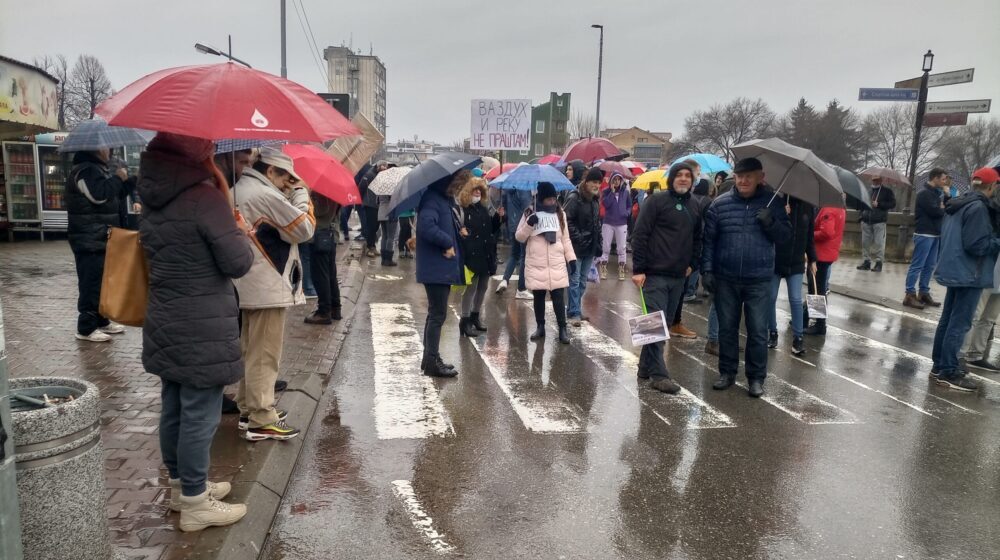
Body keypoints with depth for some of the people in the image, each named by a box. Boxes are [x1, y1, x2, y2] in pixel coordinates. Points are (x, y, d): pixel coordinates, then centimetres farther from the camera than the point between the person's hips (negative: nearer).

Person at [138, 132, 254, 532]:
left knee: (173, 410, 18)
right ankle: (194, 503, 14)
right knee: (200, 416, 2)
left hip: (165, 324, 9)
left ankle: (181, 485, 34)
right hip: (203, 330, -8)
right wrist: (240, 232, 2)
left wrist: (230, 231, 13)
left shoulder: (152, 200, 7)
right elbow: (238, 263, -18)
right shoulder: (205, 197, -18)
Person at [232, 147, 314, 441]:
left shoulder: (238, 190, 13)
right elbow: (305, 228, -15)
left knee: (251, 352, 18)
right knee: (264, 356, -4)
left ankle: (249, 409, 28)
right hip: (268, 289, -10)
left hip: (248, 286, 10)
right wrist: (300, 193, -4)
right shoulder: (266, 195, -19)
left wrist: (288, 195, 6)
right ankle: (262, 421, 3)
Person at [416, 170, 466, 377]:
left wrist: (454, 237, 5)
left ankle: (430, 358, 26)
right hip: (436, 268, -10)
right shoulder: (432, 200, -17)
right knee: (438, 314, -4)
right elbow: (427, 226, -33)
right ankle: (432, 362, 4)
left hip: (443, 268, 10)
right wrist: (448, 242, -21)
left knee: (436, 313, 16)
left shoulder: (445, 199, 15)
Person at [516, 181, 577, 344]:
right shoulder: (530, 214, -1)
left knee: (558, 297, -2)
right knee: (538, 297, 10)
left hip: (557, 264, 1)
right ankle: (540, 327, 23)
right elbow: (519, 237, 0)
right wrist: (529, 224, -17)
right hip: (536, 264, 0)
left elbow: (566, 238, 11)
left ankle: (562, 329, 6)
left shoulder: (560, 214, 6)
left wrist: (571, 257, 4)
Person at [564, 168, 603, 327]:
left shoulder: (595, 200, 13)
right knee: (574, 281, -5)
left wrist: (598, 243, 13)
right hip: (577, 247, -8)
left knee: (583, 281, 13)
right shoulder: (574, 198, -12)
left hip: (590, 248, 8)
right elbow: (567, 221, -17)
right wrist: (578, 238, -19)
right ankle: (573, 313, -1)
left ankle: (576, 310, 23)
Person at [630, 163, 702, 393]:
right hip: (654, 274, -6)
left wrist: (692, 264, 11)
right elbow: (640, 235, -11)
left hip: (678, 277, 7)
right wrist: (638, 269, -15)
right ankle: (658, 374, -2)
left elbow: (697, 238, 23)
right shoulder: (656, 201, -6)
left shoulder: (694, 206, 12)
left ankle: (646, 367, 22)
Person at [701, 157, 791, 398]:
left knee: (758, 331, 4)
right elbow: (708, 239, 2)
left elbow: (785, 234, 2)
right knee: (727, 328, 11)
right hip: (725, 279, 1)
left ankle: (756, 377, 17)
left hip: (759, 280, -1)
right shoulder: (720, 204, 1)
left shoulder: (772, 203, 2)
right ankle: (727, 372, 25)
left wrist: (771, 222, -17)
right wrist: (707, 269, -3)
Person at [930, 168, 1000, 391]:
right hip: (969, 274, -10)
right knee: (959, 323, -6)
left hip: (955, 270, 10)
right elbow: (976, 245, -21)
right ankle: (948, 372, -2)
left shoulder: (957, 205, 11)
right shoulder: (978, 207, -17)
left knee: (948, 319, 14)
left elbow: (946, 236, 20)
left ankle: (940, 365, 22)